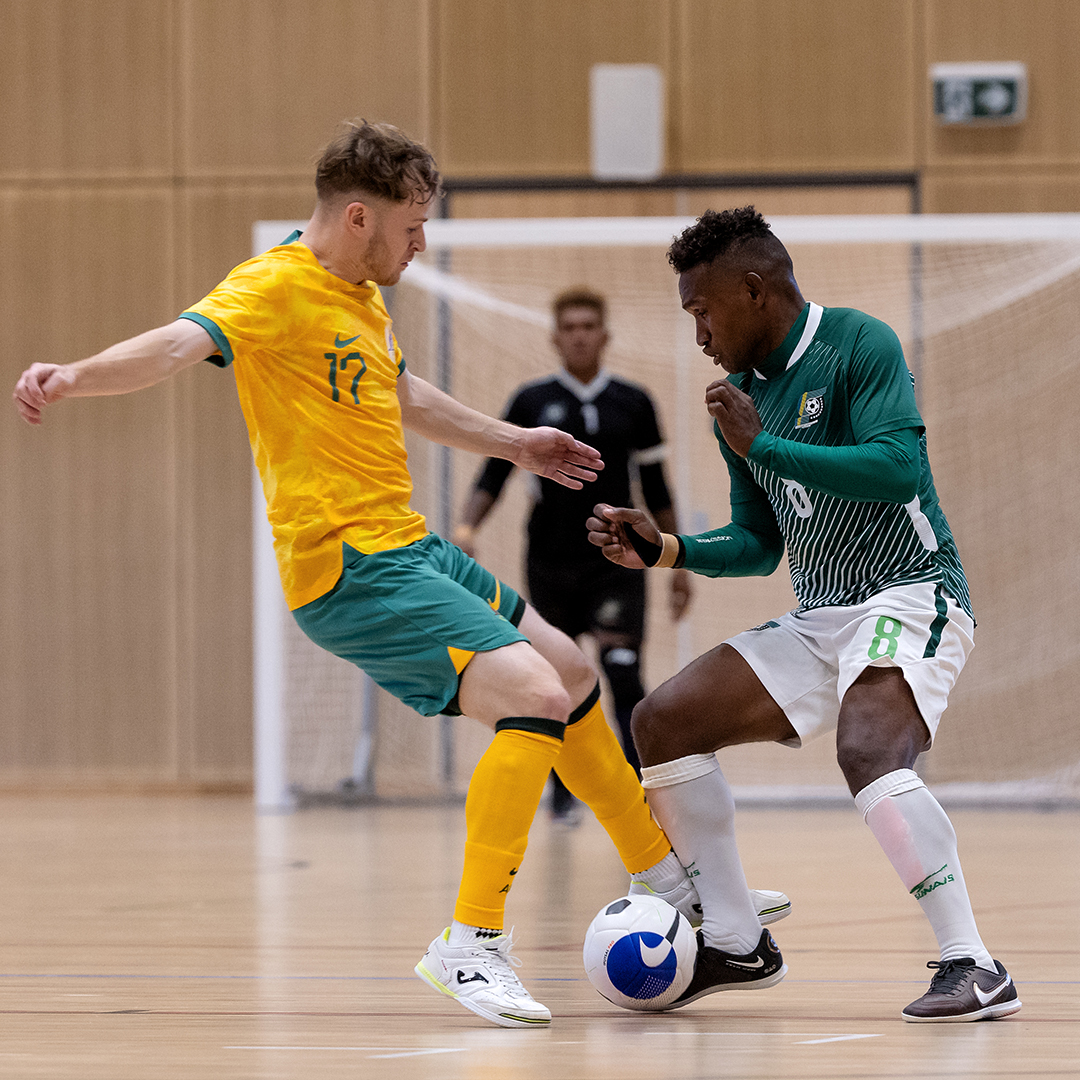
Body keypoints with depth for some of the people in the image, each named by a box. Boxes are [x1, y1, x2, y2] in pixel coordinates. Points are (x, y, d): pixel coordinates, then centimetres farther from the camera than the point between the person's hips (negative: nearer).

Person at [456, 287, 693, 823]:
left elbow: (656, 490, 11)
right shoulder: (531, 401, 2)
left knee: (623, 670, -16)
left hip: (615, 560, -1)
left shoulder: (633, 403, 5)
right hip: (550, 561, 1)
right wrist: (466, 527, -16)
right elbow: (494, 472, 1)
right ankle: (563, 791, 24)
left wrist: (678, 563, 10)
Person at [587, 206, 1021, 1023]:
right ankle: (736, 945, 9)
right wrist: (666, 550, 4)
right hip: (819, 620, 9)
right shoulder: (744, 395, 13)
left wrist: (764, 446, -22)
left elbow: (901, 469, -24)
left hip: (911, 594, -9)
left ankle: (974, 968, -32)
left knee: (868, 747, -34)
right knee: (664, 721, 2)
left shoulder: (859, 345, -10)